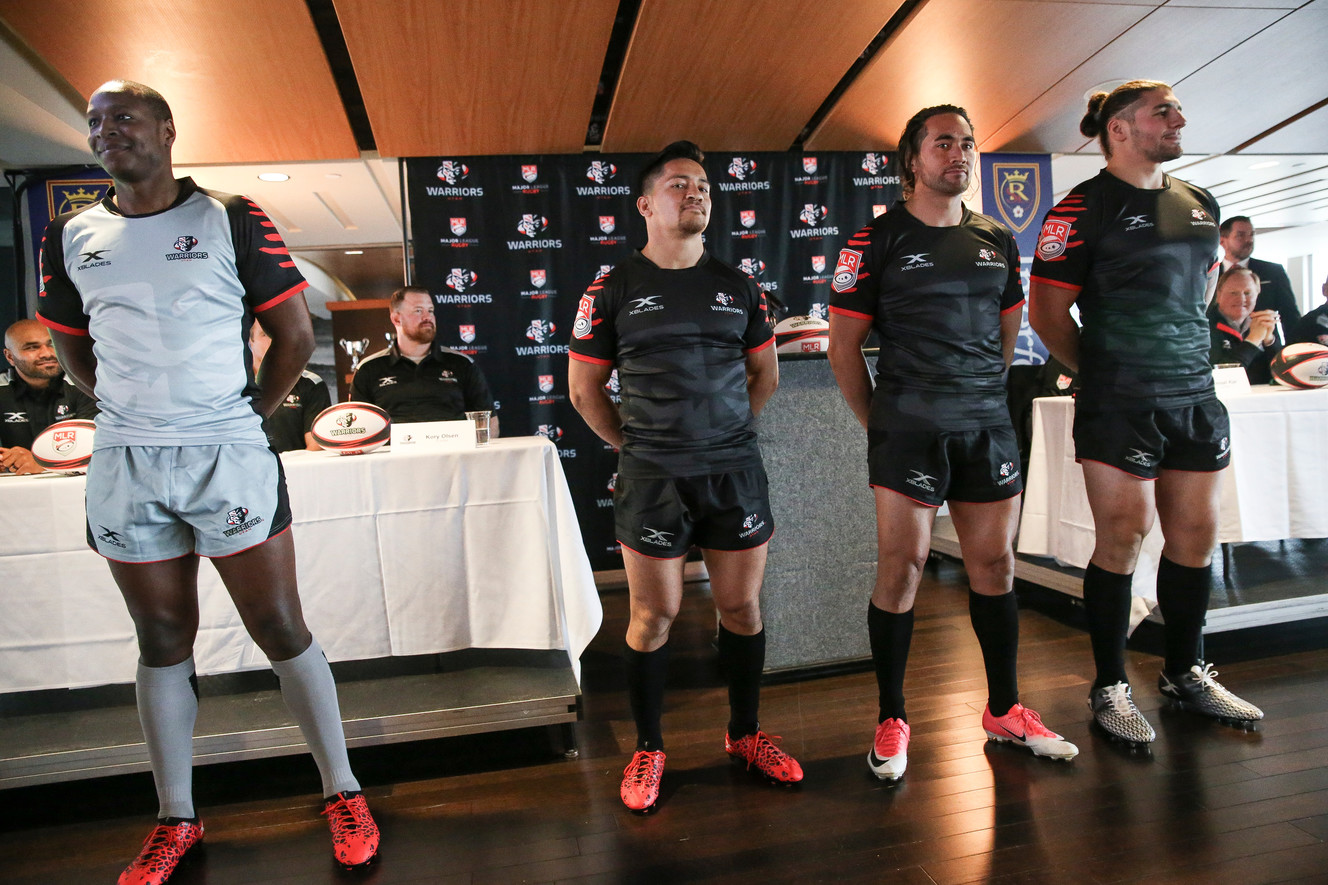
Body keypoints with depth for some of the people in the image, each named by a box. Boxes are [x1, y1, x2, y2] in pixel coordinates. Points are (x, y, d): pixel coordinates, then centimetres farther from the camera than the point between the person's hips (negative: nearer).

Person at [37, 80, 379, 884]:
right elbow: (73, 349, 19)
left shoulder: (232, 221, -1)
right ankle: (177, 820, 27)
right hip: (124, 465, 4)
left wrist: (250, 418, 0)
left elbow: (296, 335, 0)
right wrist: (136, 415, 9)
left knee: (282, 631, 1)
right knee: (164, 643, 12)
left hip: (229, 456, -3)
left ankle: (344, 794, 16)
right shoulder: (71, 237, 9)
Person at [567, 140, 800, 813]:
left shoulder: (737, 286, 10)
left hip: (736, 471, 3)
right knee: (654, 615, 4)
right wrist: (633, 445, 4)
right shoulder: (614, 290, 1)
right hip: (652, 478, -3)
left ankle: (745, 735, 30)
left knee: (742, 607, 10)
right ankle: (648, 749, 22)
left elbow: (765, 375, 18)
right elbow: (584, 387, 5)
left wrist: (724, 432, 12)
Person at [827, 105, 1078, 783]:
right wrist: (879, 425, 1)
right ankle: (892, 719, 11)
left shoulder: (997, 241, 13)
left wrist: (979, 398, 16)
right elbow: (842, 346, -1)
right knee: (901, 565, -4)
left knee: (995, 563, 10)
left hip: (988, 425, 5)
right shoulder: (878, 240, -1)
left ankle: (1004, 708, 25)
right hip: (907, 428, -4)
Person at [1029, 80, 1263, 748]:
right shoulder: (1085, 208, -5)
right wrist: (1101, 371, 2)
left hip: (1195, 397, 7)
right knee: (1122, 541, -3)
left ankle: (1186, 673, 28)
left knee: (1195, 538, 11)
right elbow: (1046, 311, -7)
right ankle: (1110, 687, 12)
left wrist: (1185, 355, 19)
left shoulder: (1200, 205, 15)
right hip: (1119, 408, -6)